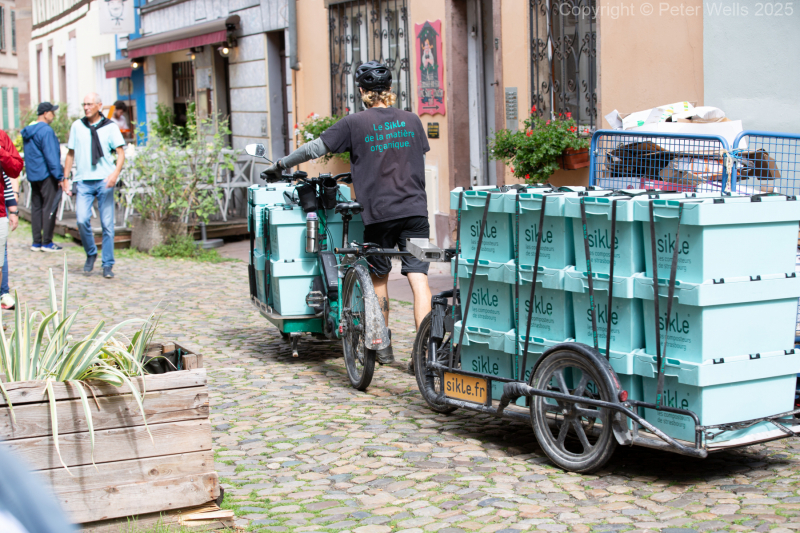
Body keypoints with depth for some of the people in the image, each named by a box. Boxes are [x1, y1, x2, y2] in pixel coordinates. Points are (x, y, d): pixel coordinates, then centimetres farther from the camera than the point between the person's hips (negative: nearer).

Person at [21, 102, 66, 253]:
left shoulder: (28, 131, 14)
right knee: (49, 207, -4)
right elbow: (51, 156, -18)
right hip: (46, 175, -9)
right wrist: (60, 176, -16)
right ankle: (47, 242, -4)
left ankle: (36, 242, 12)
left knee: (36, 207, 10)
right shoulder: (46, 130, -14)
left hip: (32, 175, 9)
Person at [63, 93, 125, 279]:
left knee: (107, 223, -1)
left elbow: (121, 153, -1)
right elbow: (70, 153, 17)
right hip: (84, 181, 2)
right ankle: (91, 254, 13)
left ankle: (107, 265, 9)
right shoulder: (77, 126, 10)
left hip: (104, 181, -1)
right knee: (82, 220, -12)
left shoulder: (110, 127, 3)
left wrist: (116, 173, -18)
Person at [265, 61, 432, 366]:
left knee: (379, 278, 15)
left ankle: (382, 347, 22)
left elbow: (314, 149, 2)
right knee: (418, 278, -2)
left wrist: (280, 165, 18)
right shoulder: (411, 120, 8)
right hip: (415, 210, 2)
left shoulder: (356, 123, -3)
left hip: (379, 213, -2)